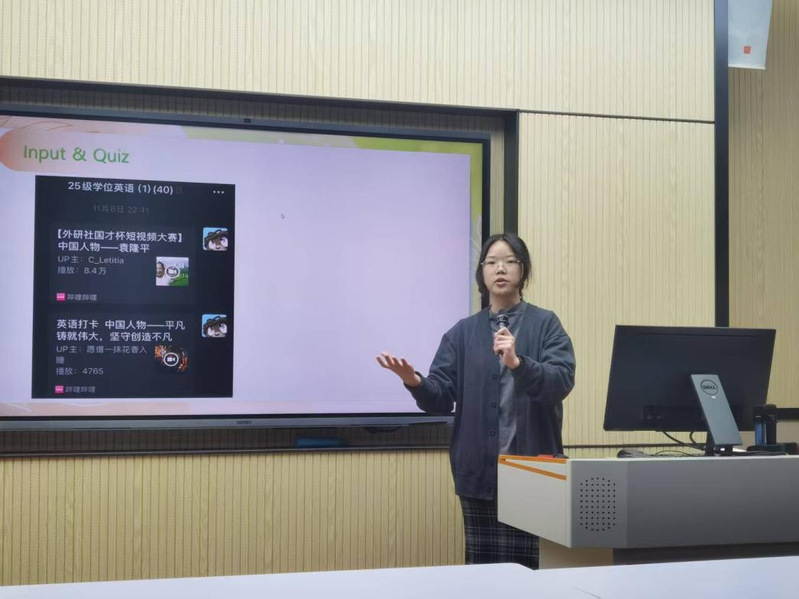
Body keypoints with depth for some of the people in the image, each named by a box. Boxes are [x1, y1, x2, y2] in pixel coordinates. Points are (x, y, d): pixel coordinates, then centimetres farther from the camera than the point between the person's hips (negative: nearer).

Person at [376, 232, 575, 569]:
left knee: (527, 565, -3)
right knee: (481, 564, 6)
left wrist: (518, 363, -29)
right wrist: (414, 381, -20)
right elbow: (441, 398, 2)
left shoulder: (545, 324, 3)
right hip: (478, 470, 3)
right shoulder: (463, 333, 10)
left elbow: (562, 382, -13)